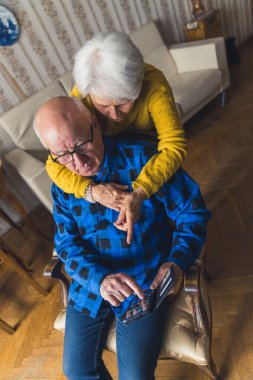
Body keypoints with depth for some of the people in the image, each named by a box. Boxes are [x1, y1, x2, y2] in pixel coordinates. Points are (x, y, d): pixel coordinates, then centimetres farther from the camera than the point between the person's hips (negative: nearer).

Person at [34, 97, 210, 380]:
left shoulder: (143, 158, -17)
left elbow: (192, 212, -11)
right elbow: (67, 244, -7)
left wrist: (178, 261, -28)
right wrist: (100, 279, -27)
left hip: (145, 281, -3)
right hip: (90, 281, 4)